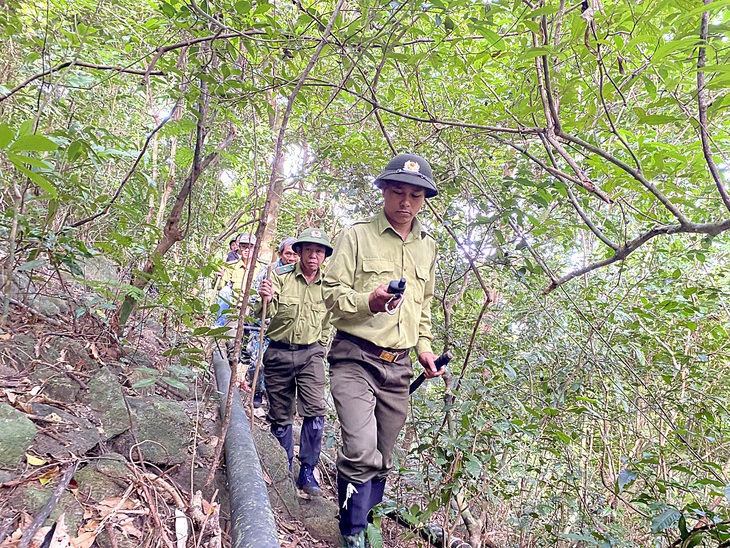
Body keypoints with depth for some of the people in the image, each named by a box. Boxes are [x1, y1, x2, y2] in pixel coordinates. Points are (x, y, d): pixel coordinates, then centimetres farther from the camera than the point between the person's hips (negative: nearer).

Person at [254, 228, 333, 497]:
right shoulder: (281, 277, -6)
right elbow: (264, 314, -15)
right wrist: (265, 300, -36)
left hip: (310, 354, 1)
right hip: (279, 353, -1)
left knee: (315, 411, -13)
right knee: (280, 416, 8)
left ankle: (307, 472, 0)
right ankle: (283, 471, 23)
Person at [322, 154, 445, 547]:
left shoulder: (427, 247, 15)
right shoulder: (357, 235, -3)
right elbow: (332, 293, -7)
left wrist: (424, 347, 13)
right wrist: (368, 302, -24)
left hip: (399, 367, 6)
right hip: (355, 359, -5)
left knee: (382, 459, 12)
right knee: (361, 452, -18)